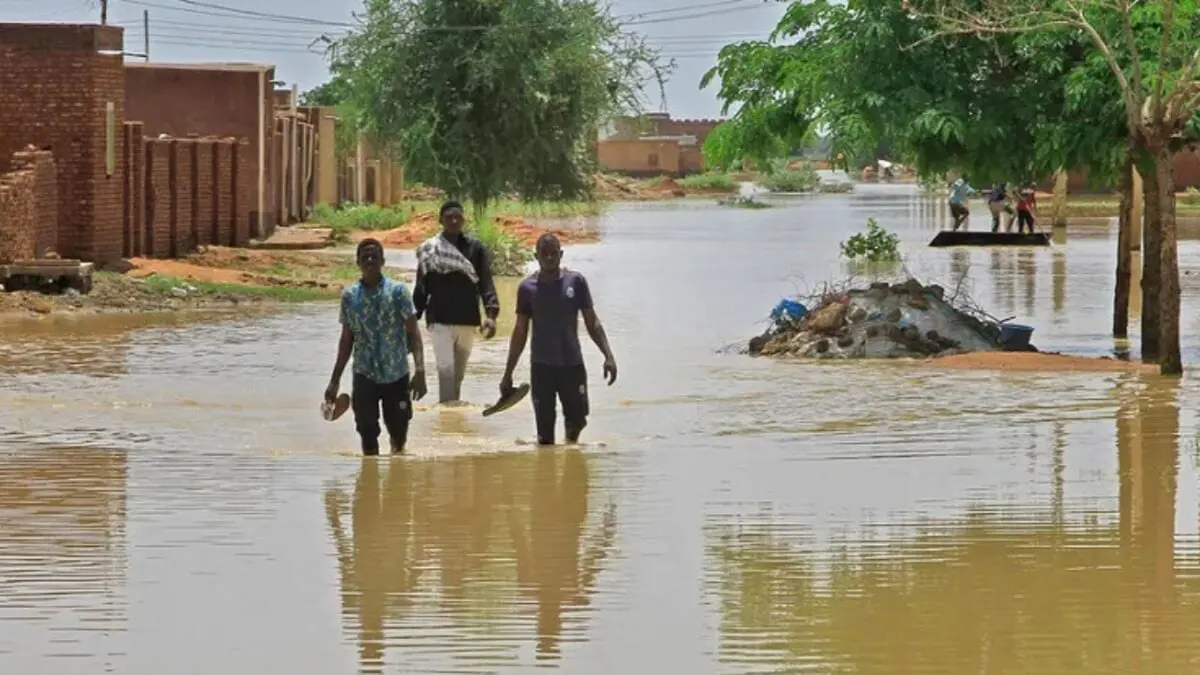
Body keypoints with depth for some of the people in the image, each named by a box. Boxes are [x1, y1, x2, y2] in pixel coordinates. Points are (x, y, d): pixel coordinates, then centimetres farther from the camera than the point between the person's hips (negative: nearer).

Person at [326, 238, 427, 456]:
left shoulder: (398, 291, -5)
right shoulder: (349, 295, 3)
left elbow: (413, 332, -7)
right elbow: (347, 339, 11)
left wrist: (419, 370, -19)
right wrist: (335, 380, 10)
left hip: (396, 375, -1)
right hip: (365, 376, 2)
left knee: (399, 434, 7)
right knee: (367, 434, -4)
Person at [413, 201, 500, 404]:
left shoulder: (476, 248, 1)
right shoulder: (429, 250, -1)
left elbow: (486, 283, -3)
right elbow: (421, 287, 3)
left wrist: (491, 314, -17)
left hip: (467, 320, 2)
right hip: (440, 320, -2)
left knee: (458, 373, 14)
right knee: (446, 369, -14)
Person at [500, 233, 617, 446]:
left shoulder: (575, 282, -1)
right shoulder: (527, 288, 0)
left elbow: (592, 322, 2)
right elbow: (520, 332, 6)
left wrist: (608, 355, -10)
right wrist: (508, 373, 5)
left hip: (572, 364, 1)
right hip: (542, 365, -1)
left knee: (577, 419, 6)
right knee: (544, 429, -3)